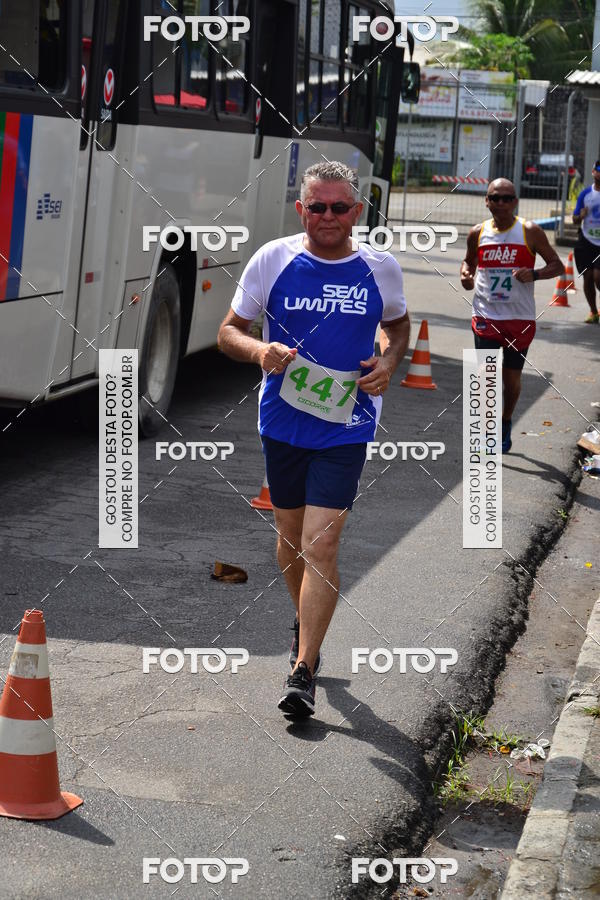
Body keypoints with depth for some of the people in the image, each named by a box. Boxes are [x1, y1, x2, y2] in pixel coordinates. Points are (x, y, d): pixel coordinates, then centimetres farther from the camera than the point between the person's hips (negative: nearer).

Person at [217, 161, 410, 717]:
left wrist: (388, 361, -4)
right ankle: (304, 622, 45)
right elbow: (228, 331, 2)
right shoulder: (272, 259, -5)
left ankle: (302, 672, -6)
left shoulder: (380, 268, -2)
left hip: (345, 426, -2)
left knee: (320, 545, -11)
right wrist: (260, 351, -20)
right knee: (290, 533, 17)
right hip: (282, 421, 2)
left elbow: (397, 325, 17)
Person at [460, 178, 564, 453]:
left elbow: (557, 265, -1)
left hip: (520, 317, -1)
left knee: (512, 376, 11)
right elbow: (469, 261, 20)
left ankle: (506, 422, 35)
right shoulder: (478, 233, 2)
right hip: (486, 315, 1)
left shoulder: (530, 232, -6)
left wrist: (534, 274, -20)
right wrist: (465, 275, -3)